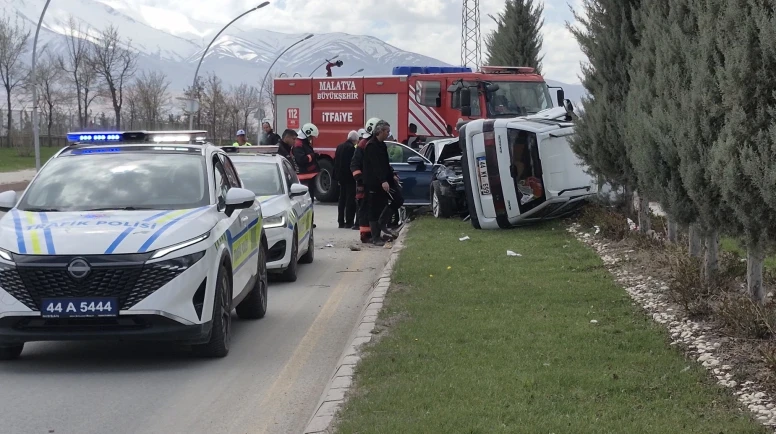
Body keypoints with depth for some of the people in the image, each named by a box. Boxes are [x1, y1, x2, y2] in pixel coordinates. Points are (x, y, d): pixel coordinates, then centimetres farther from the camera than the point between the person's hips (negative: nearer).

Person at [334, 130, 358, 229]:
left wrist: (337, 176, 17)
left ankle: (341, 221, 15)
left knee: (342, 199, 13)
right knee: (350, 199, -4)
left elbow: (336, 162, 14)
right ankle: (349, 221, -6)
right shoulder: (351, 148, -16)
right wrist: (355, 176, -12)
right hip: (349, 177, -8)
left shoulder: (340, 147, 10)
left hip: (341, 177, 8)